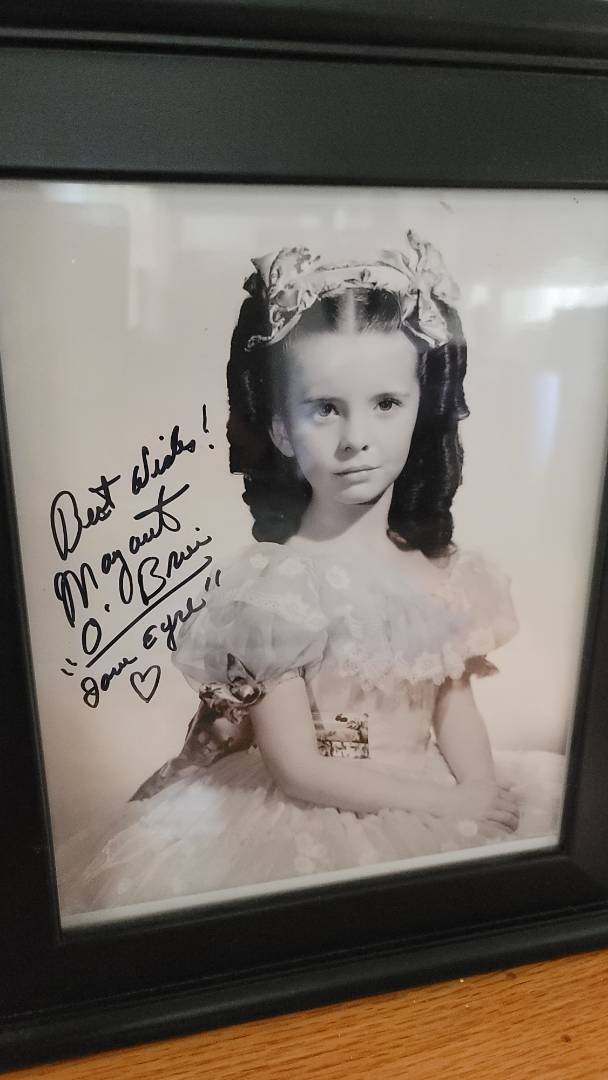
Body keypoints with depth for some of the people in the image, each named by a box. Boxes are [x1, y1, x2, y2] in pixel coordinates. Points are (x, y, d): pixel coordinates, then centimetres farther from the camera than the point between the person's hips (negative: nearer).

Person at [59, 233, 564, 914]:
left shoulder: (441, 573, 0)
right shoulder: (275, 586, -15)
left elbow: (455, 711, 6)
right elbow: (297, 769, -14)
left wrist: (486, 802, -11)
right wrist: (448, 803, -15)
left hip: (441, 804, 5)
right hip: (311, 820, -5)